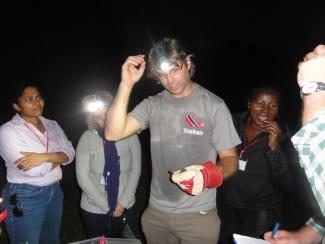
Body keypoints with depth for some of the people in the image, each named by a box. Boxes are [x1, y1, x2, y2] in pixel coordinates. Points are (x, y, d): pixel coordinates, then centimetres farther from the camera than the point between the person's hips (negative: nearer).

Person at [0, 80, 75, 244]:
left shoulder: (52, 125, 5)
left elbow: (70, 153, -5)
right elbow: (33, 170, -24)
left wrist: (45, 157, -22)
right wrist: (58, 157, -10)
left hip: (55, 192, 6)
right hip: (24, 197, -5)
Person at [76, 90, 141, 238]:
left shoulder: (129, 136, -7)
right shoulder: (87, 138, -9)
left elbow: (135, 170, -2)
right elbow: (82, 176, -9)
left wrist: (123, 202, -8)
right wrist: (106, 206, -10)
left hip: (124, 208, 1)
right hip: (94, 209, -1)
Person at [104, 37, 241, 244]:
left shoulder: (214, 105, -10)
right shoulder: (152, 105, -1)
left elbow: (230, 160, -6)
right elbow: (113, 133, -12)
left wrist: (208, 175, -27)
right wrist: (126, 84, -17)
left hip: (198, 215, -3)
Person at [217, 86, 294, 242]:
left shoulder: (282, 137, -14)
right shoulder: (233, 123, -9)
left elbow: (286, 185, -20)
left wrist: (274, 147, -29)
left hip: (261, 213, -2)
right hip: (228, 208, 3)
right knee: (223, 240, 18)